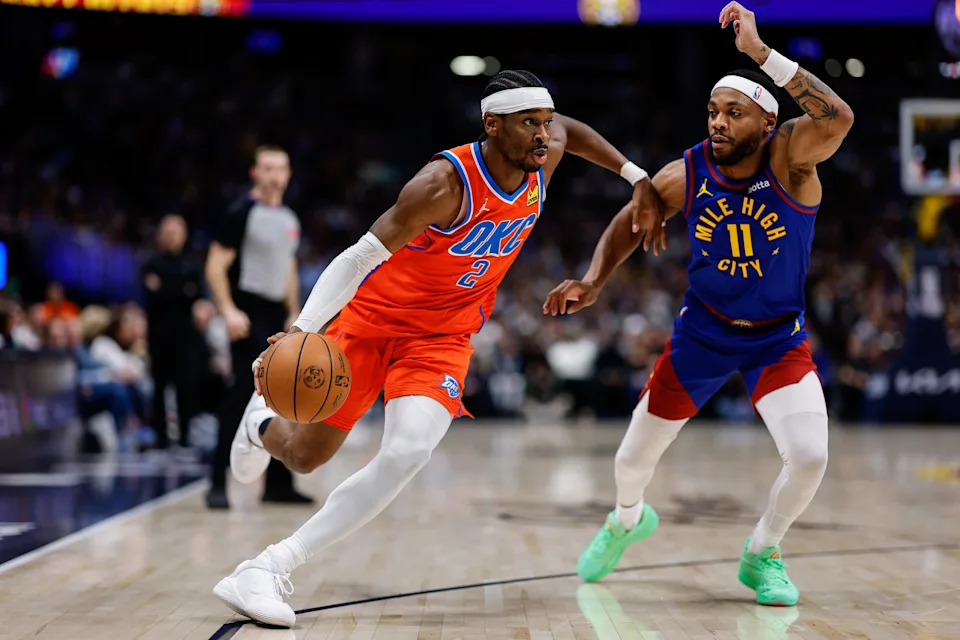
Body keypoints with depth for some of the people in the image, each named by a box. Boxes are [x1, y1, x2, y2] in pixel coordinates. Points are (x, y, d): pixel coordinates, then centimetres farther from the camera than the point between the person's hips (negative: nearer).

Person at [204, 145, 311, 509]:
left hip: (277, 314, 8)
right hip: (249, 311, -8)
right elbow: (216, 266, -12)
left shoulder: (290, 220, 14)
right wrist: (228, 311, -22)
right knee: (244, 390, -15)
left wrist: (294, 314, 16)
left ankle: (279, 483, 17)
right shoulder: (242, 213, -8)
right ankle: (218, 482, -13)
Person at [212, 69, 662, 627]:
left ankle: (273, 567, -17)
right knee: (305, 455, 7)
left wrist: (637, 177, 14)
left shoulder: (541, 162, -8)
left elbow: (569, 129, 19)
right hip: (374, 316, -4)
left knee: (408, 455, -24)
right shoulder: (446, 183, -28)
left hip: (442, 337, 4)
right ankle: (263, 423, 48)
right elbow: (360, 256, -28)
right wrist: (302, 329, -40)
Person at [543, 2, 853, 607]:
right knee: (634, 458, 7)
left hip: (780, 337, -2)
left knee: (809, 456, -21)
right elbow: (629, 222, 4)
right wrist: (594, 281, -12)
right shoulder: (685, 175, -14)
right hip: (703, 330, 2)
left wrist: (761, 51, -48)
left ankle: (763, 555, 10)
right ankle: (628, 520, 45)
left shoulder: (789, 157, -22)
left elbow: (838, 119, -45)